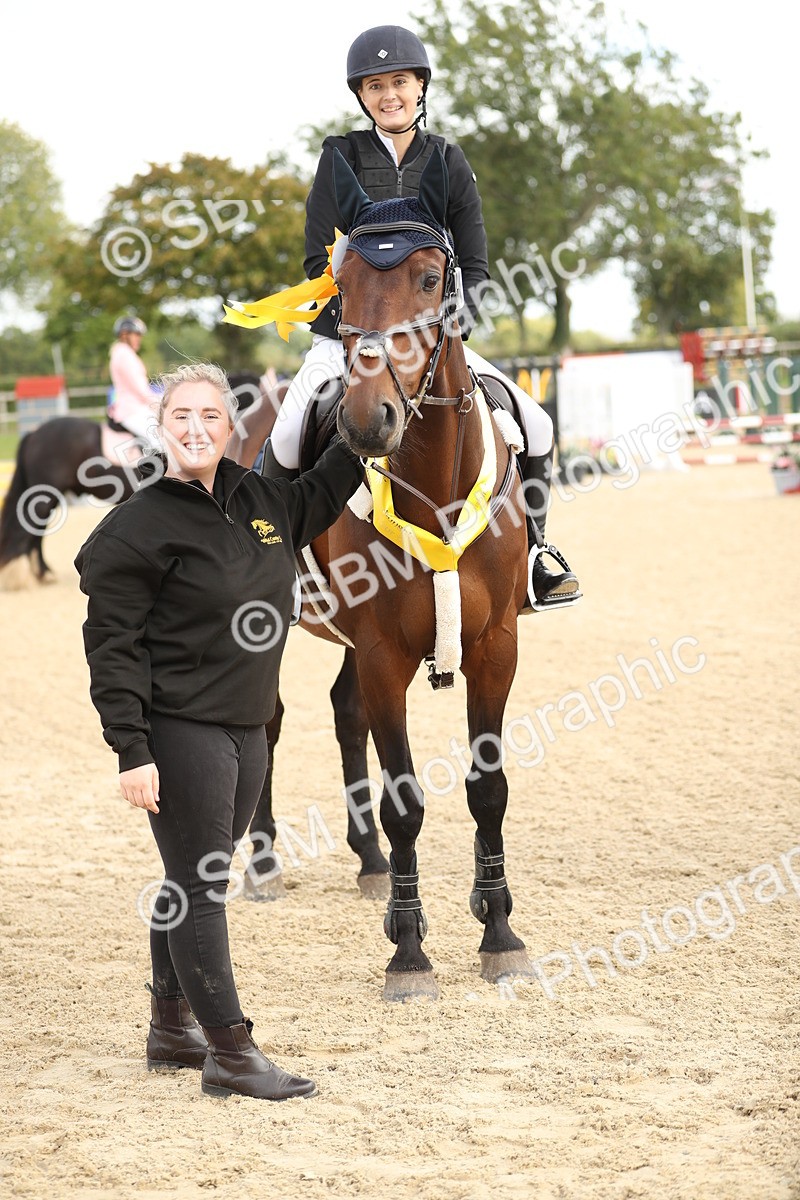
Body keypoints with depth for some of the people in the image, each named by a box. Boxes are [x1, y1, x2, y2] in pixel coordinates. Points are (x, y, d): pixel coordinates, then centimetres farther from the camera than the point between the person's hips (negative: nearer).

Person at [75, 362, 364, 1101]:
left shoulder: (262, 501, 8)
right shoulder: (140, 525, -13)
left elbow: (320, 496, 30)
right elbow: (111, 644, -13)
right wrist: (132, 750, -18)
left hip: (245, 729, 8)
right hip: (179, 731, -8)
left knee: (197, 884, 16)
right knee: (197, 891, -4)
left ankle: (171, 1028, 29)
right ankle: (230, 1053, -1)